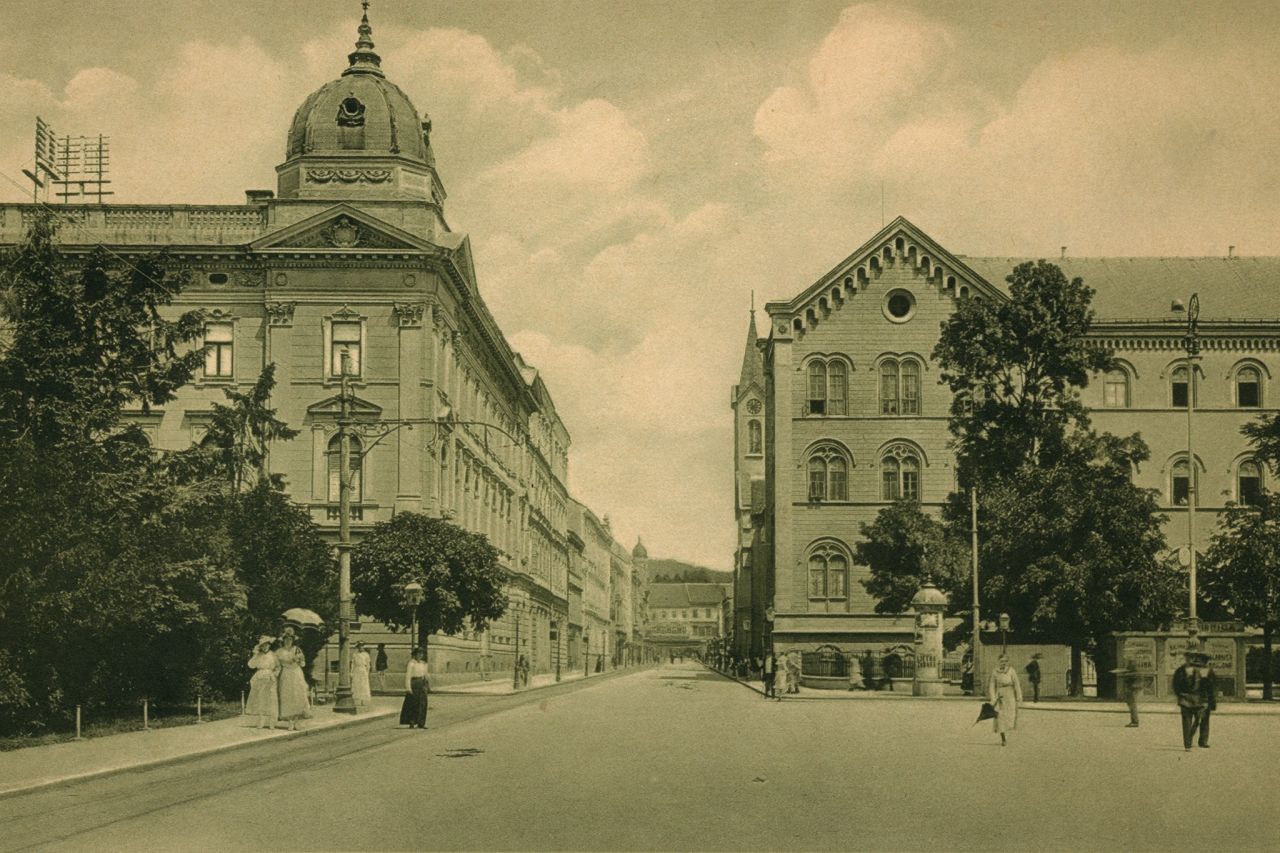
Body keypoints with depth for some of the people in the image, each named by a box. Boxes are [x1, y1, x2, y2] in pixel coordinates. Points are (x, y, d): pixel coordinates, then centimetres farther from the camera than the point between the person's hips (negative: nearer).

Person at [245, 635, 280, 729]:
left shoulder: (272, 655, 4)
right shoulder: (258, 655, 6)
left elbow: (278, 667, 11)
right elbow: (251, 665, -5)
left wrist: (276, 674, -5)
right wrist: (255, 654, -10)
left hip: (270, 679, -1)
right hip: (259, 679, 1)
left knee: (270, 702, -4)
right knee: (260, 701, 0)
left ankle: (271, 723, -1)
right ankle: (261, 722, 5)